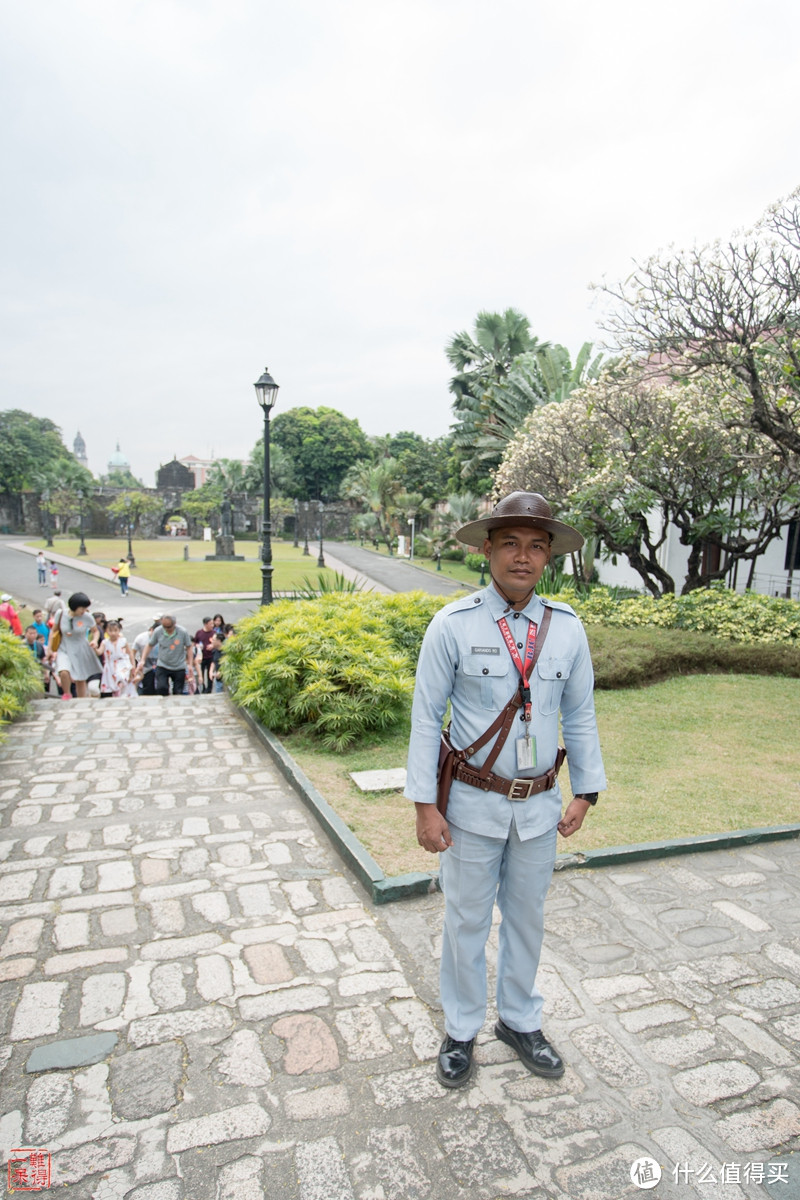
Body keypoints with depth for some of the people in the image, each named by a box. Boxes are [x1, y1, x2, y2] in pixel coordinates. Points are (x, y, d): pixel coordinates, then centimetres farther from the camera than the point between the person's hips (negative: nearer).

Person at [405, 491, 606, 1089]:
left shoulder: (567, 628, -3)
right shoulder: (452, 625, -13)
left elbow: (581, 714, 6)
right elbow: (426, 717, -9)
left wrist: (586, 792, 7)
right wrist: (425, 805, -10)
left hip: (540, 805, 3)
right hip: (473, 804, -3)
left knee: (527, 917, 20)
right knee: (467, 921, 14)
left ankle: (520, 1021, 44)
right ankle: (461, 1030, 38)